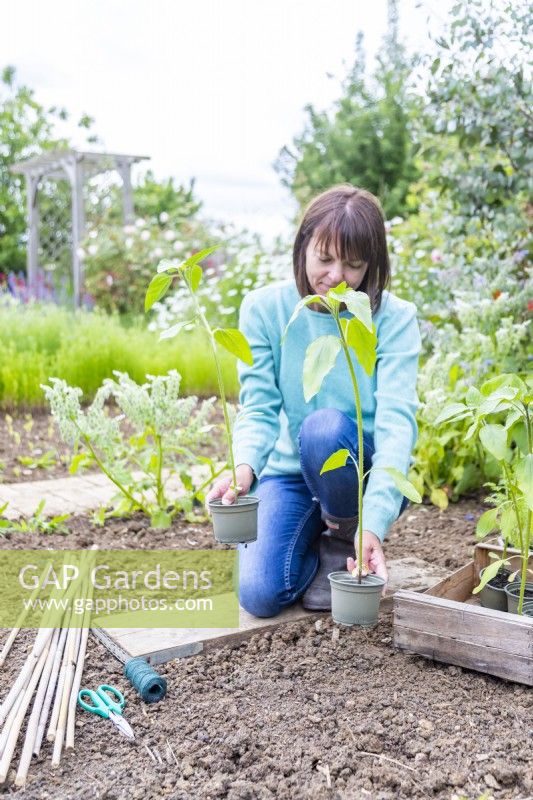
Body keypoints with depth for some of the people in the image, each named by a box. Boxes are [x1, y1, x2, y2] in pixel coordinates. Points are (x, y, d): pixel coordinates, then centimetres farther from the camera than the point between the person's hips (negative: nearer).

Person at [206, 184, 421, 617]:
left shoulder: (395, 318, -15)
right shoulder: (264, 308, -9)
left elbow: (397, 421, -25)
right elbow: (259, 407, -12)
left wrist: (374, 523, -39)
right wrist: (244, 469, -35)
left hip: (363, 473, -1)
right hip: (290, 473, 2)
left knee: (325, 426, -35)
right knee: (259, 593, -19)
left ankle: (344, 539, -6)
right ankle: (314, 541, 16)